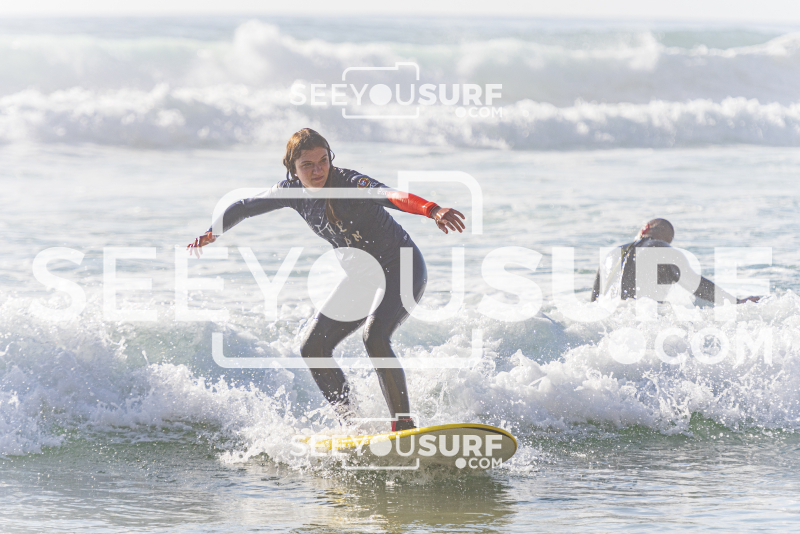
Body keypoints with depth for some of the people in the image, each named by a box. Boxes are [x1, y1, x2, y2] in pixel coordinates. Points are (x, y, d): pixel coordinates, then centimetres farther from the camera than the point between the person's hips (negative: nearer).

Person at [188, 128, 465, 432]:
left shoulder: (351, 184, -25)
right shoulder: (294, 191, -4)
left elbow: (391, 195, -46)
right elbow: (245, 207, 14)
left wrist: (431, 210, -63)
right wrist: (213, 232, 3)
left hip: (403, 270, -8)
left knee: (374, 337, -31)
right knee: (313, 348, 1)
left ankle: (404, 425, -26)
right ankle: (351, 424, 7)